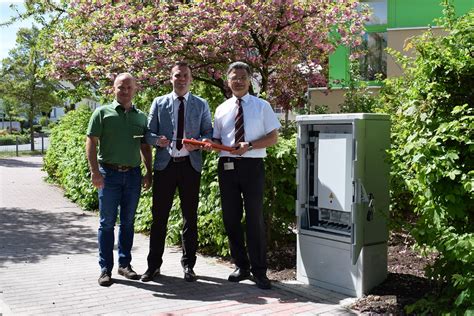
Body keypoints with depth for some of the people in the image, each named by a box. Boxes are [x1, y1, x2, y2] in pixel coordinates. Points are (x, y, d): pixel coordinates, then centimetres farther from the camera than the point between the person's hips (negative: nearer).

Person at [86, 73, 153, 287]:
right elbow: (91, 142, -4)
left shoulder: (141, 116, 12)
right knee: (107, 223, 1)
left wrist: (149, 172, 8)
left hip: (133, 174, 4)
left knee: (128, 222, 10)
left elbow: (145, 147, 16)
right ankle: (105, 269, 8)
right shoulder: (102, 113, 0)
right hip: (109, 173, -3)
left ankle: (125, 264, 21)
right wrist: (95, 171, -13)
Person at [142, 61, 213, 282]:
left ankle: (188, 264, 19)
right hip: (164, 165, 0)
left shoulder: (201, 105, 9)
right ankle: (154, 264, 14)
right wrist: (157, 140, -15)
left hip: (190, 165, 0)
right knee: (159, 216, 3)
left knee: (190, 216, 7)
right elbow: (149, 133, 8)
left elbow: (209, 133, 9)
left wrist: (198, 143, -12)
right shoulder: (159, 103, 9)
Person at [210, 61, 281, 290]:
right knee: (230, 218, 8)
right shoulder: (221, 109, 13)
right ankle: (241, 266, 23)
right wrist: (211, 144, -8)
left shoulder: (262, 106, 5)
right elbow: (217, 139, 15)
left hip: (252, 165, -3)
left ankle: (259, 271, 9)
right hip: (227, 166, 4)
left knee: (255, 218, -3)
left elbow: (273, 137, 1)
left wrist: (249, 146, -14)